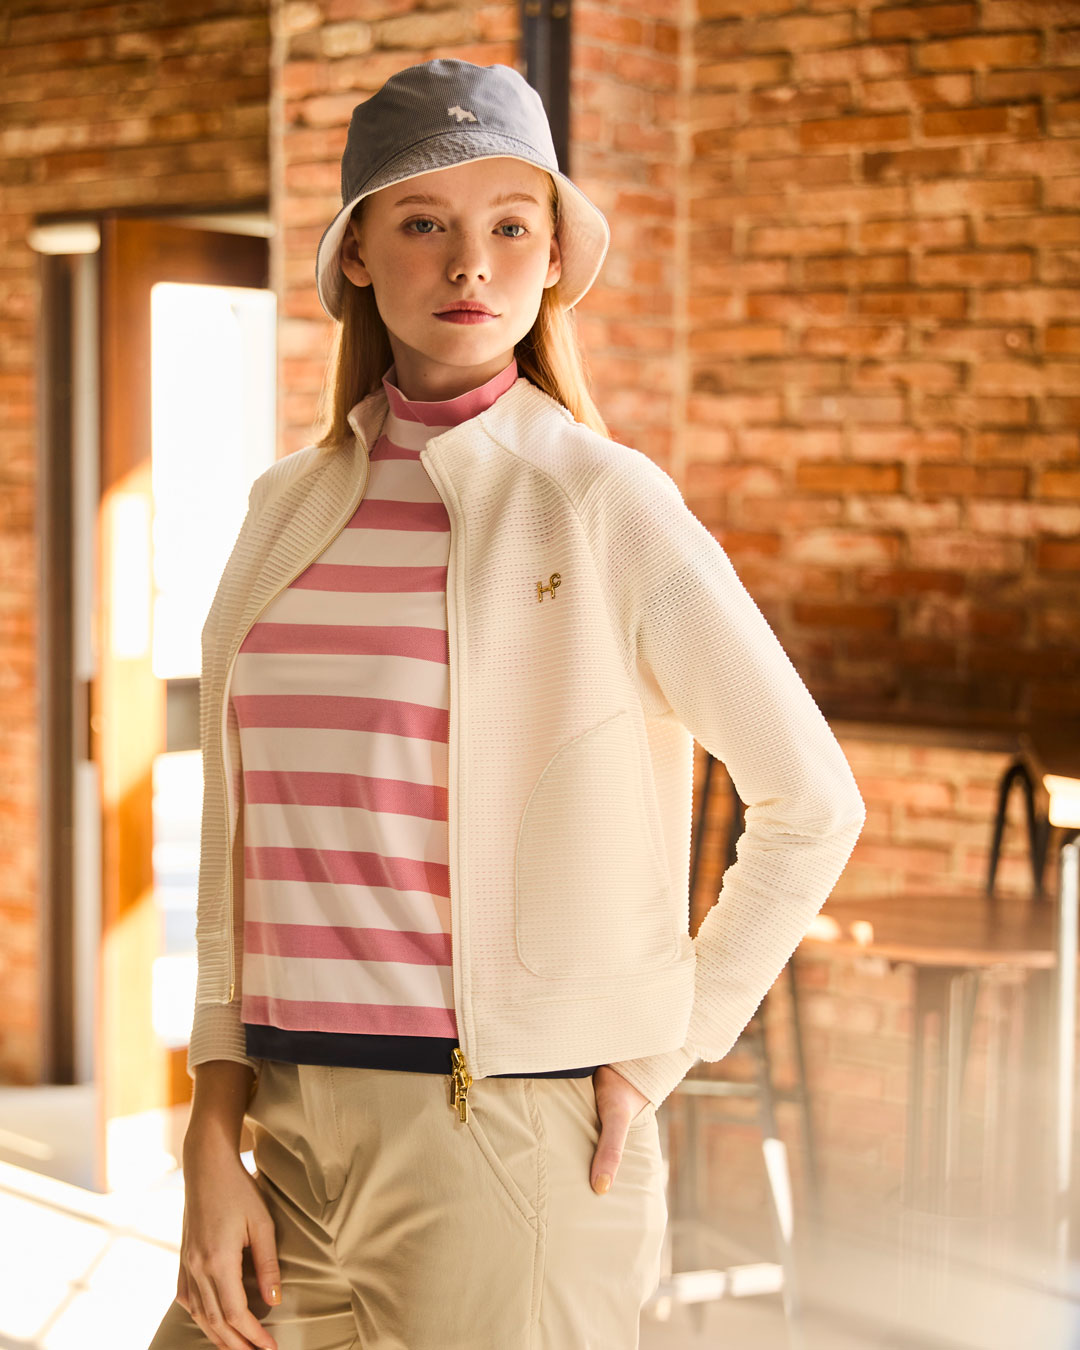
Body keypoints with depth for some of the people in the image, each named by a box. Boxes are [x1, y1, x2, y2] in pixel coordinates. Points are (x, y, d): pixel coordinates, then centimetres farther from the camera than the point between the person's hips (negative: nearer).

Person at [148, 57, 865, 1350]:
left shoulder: (607, 504, -6)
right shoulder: (291, 508, 10)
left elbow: (812, 806, -1)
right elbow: (243, 838, 11)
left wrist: (655, 1058, -1)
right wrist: (212, 1145, 4)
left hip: (513, 1143, -5)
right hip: (292, 1142, 5)